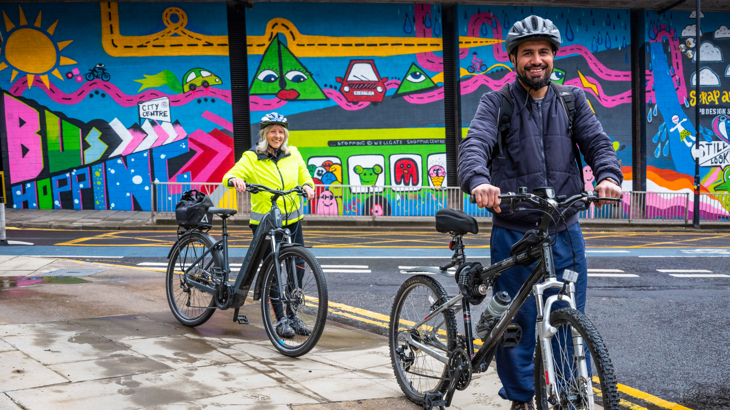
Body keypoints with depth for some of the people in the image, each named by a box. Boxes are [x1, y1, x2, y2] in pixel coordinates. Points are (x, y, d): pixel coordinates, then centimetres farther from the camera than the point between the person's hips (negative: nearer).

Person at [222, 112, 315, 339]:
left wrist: (308, 186, -13)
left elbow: (305, 177, 10)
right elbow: (229, 175, -14)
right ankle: (280, 319, 10)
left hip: (292, 221, 4)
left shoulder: (293, 154, 5)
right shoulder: (252, 157, -5)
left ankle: (292, 315, 20)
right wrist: (235, 179, -37)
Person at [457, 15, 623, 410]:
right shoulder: (495, 103, 1)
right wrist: (478, 180, -37)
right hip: (513, 233, -2)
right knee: (516, 324, 6)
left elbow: (596, 141, 0)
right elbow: (475, 144, -15)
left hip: (565, 233, 2)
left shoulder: (572, 99, 11)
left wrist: (608, 174, -23)